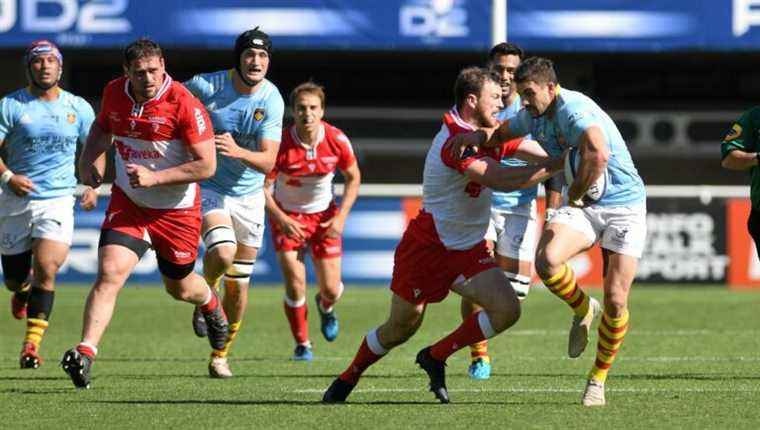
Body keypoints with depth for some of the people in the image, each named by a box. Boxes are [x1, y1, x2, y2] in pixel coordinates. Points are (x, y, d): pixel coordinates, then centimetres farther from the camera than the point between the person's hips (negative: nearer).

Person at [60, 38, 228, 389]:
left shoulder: (184, 104, -22)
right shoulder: (114, 92, -5)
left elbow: (206, 166, -21)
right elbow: (103, 125, 19)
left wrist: (155, 177, -28)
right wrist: (87, 159, 0)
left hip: (176, 210, -3)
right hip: (127, 202, 3)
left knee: (180, 288, 17)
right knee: (110, 273, -19)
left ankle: (211, 305, 53)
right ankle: (85, 352, -25)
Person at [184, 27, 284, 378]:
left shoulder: (272, 101, -12)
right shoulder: (207, 86, -16)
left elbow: (267, 162, -19)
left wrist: (238, 152, -38)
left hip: (249, 196, 2)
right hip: (209, 189, -2)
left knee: (238, 284, 7)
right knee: (222, 251, -30)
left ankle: (221, 355, 27)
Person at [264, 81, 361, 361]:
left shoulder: (337, 140, -16)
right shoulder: (281, 144, -23)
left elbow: (353, 177, 0)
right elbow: (262, 187, -14)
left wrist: (341, 217, -9)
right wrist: (281, 220, -26)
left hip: (324, 216, 2)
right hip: (287, 217, -2)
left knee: (331, 290, 0)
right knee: (295, 285, -13)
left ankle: (325, 307, 40)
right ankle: (302, 344, 10)